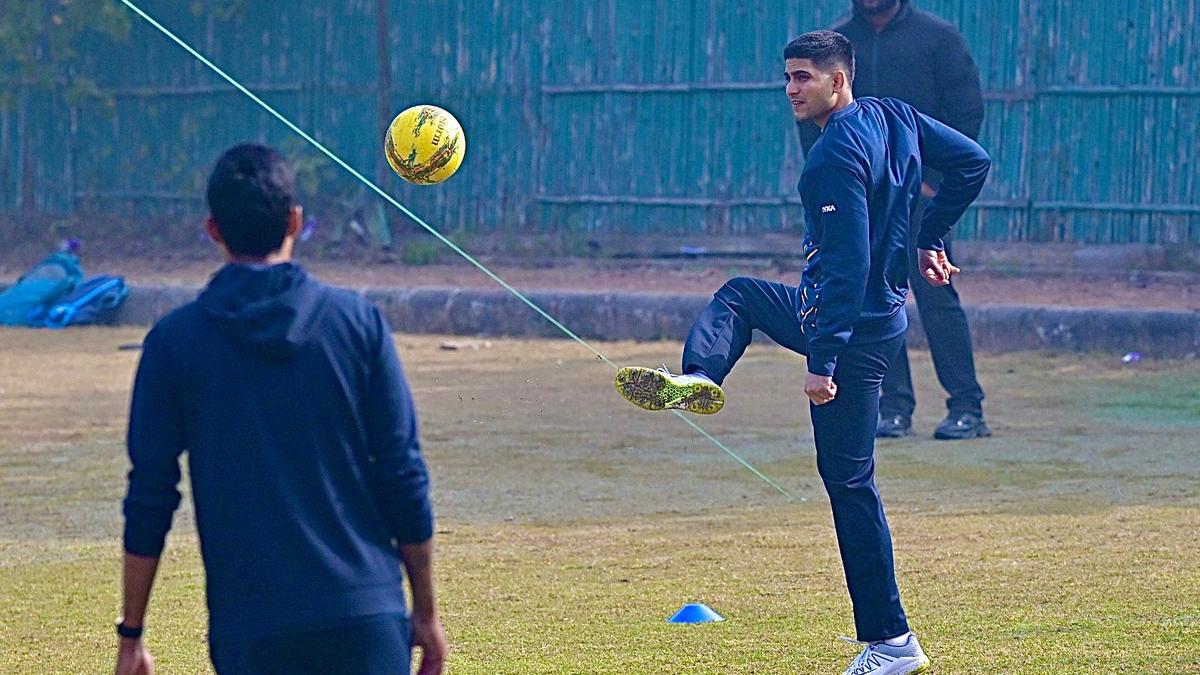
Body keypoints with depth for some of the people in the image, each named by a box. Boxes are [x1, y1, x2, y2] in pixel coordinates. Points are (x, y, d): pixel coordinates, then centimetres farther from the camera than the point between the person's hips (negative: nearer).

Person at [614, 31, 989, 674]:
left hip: (849, 330, -10)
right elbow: (973, 161, 13)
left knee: (848, 479, -5)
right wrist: (929, 238, 21)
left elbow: (848, 264, -26)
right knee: (738, 294, 28)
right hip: (878, 313, 10)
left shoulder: (839, 151, -21)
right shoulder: (893, 116, 6)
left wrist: (823, 360, -27)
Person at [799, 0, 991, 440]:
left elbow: (967, 112, 0)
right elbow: (810, 118, 15)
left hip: (920, 190, -3)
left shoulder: (938, 37, 2)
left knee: (936, 295, -8)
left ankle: (967, 407, -5)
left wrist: (935, 178, -6)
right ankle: (894, 406, 4)